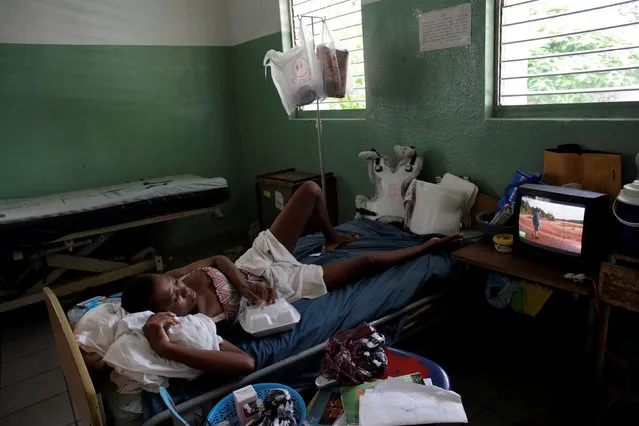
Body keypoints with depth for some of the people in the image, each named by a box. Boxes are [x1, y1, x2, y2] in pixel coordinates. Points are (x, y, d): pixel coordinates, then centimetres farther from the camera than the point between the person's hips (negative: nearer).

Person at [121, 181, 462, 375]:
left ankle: (332, 238, 39)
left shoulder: (171, 278, -17)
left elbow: (216, 259, -4)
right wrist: (165, 349, -55)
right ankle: (428, 247, 27)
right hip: (285, 285, -5)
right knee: (367, 262, -3)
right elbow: (246, 363, -49)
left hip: (258, 259, 6)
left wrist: (242, 283, -23)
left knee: (311, 189, 5)